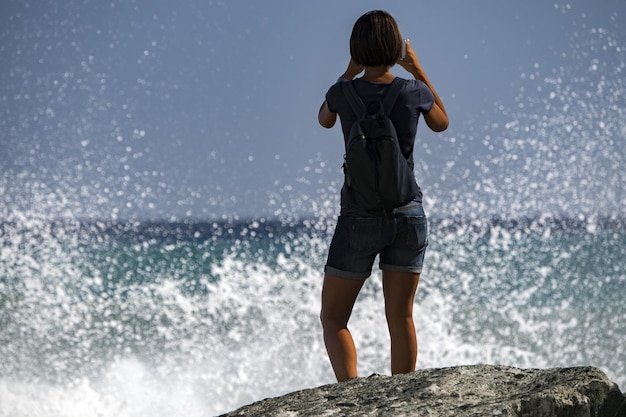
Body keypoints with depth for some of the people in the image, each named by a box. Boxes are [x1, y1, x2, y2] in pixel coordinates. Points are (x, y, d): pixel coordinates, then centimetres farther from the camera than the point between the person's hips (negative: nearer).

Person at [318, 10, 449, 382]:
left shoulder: (343, 93, -8)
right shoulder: (414, 92, -6)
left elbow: (325, 120, 17)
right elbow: (442, 124, 17)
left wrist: (351, 73, 20)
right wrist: (419, 71, 18)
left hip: (360, 218, -2)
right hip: (409, 215, 2)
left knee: (333, 319, 7)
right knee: (401, 318, 11)